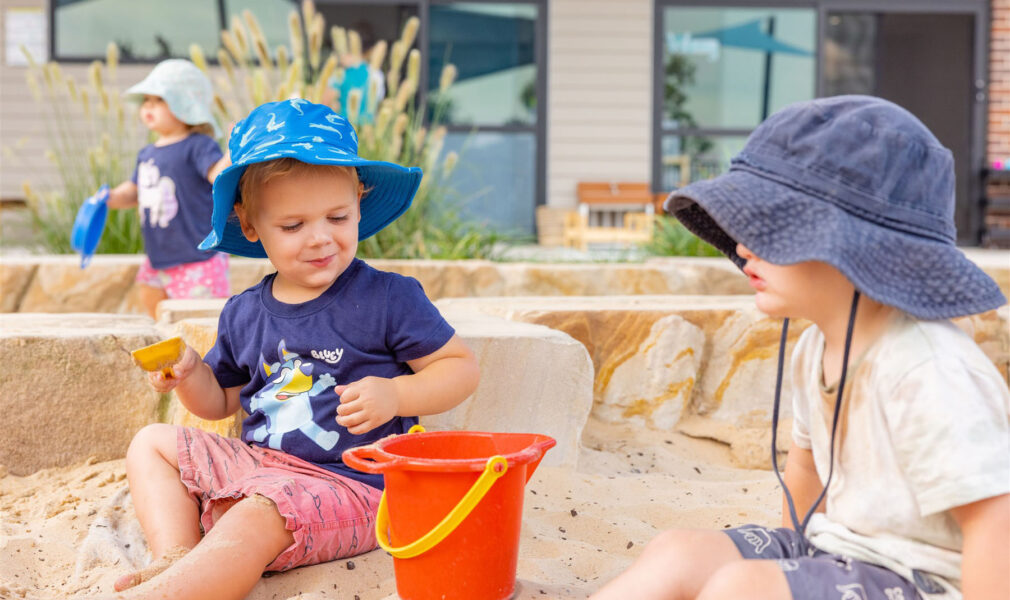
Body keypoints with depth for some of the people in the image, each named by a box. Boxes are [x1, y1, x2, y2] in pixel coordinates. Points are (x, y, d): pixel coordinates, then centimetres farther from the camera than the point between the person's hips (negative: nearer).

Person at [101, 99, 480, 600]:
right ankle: (176, 558, -10)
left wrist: (395, 395, -21)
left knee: (256, 518, -35)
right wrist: (189, 374, 0)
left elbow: (462, 368, -5)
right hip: (253, 465, 8)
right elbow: (221, 399, 23)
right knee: (152, 443, 10)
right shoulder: (243, 314, 9)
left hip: (349, 484, -8)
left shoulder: (387, 299, -8)